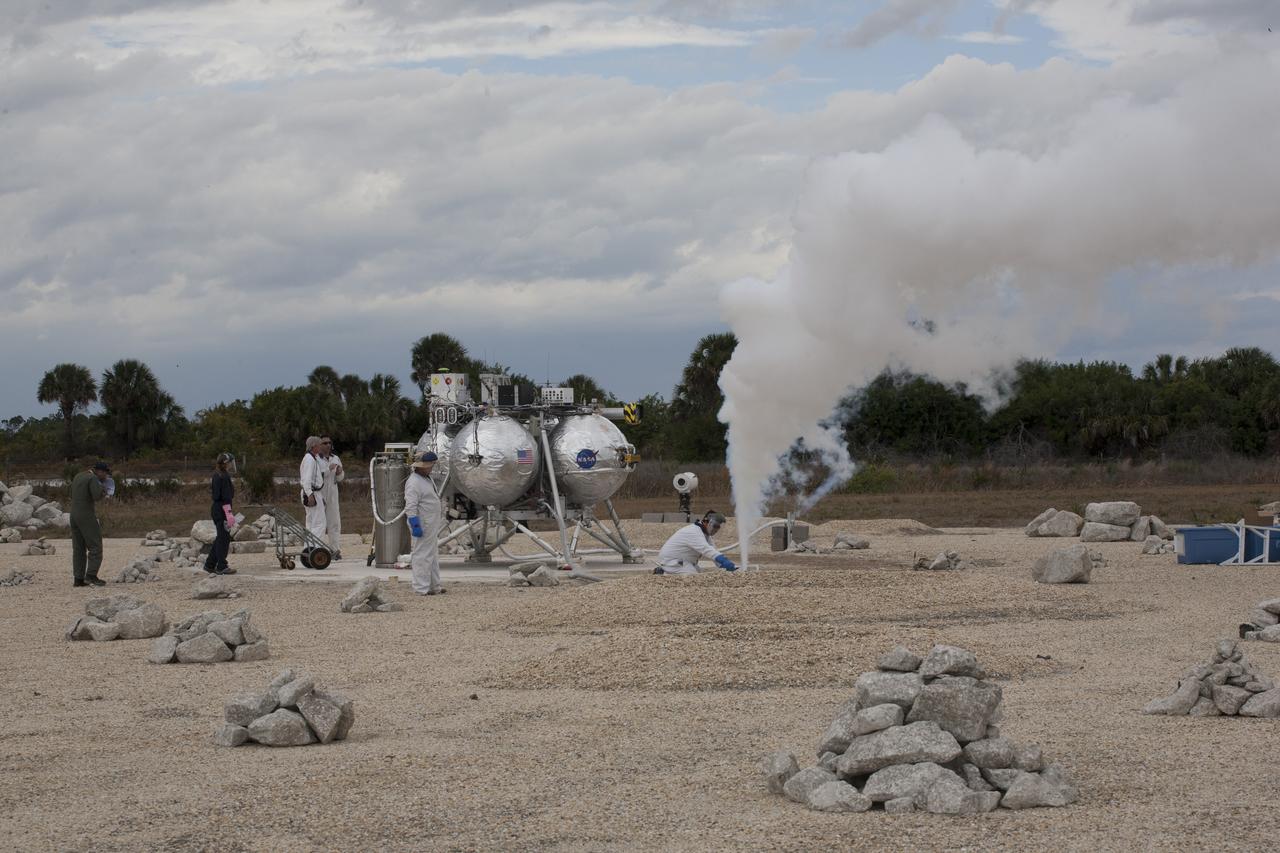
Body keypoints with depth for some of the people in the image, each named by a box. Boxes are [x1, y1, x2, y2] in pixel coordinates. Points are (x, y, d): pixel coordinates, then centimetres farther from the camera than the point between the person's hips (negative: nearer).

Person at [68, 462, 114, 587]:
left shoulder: (78, 476, 16)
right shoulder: (93, 478, -11)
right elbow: (97, 496, -23)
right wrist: (103, 491, 0)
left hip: (74, 515, 8)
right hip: (87, 516, -8)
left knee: (78, 548, 8)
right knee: (95, 546, -4)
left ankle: (78, 579, 4)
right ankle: (91, 575, -13)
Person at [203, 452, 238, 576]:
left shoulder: (217, 476, 13)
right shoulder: (224, 477, -16)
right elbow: (225, 497, -20)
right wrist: (229, 513, -21)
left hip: (216, 509, 10)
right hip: (222, 510, -10)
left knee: (220, 538, 16)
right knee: (224, 538, -3)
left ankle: (210, 565, 20)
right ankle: (221, 567, 1)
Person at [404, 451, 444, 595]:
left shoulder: (427, 479, 15)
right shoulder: (414, 483, -18)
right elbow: (410, 507, -22)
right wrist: (415, 526, -26)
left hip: (431, 525, 11)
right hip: (422, 524, -11)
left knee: (432, 556, 15)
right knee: (422, 556, -6)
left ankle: (434, 586, 23)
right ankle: (421, 588, -3)